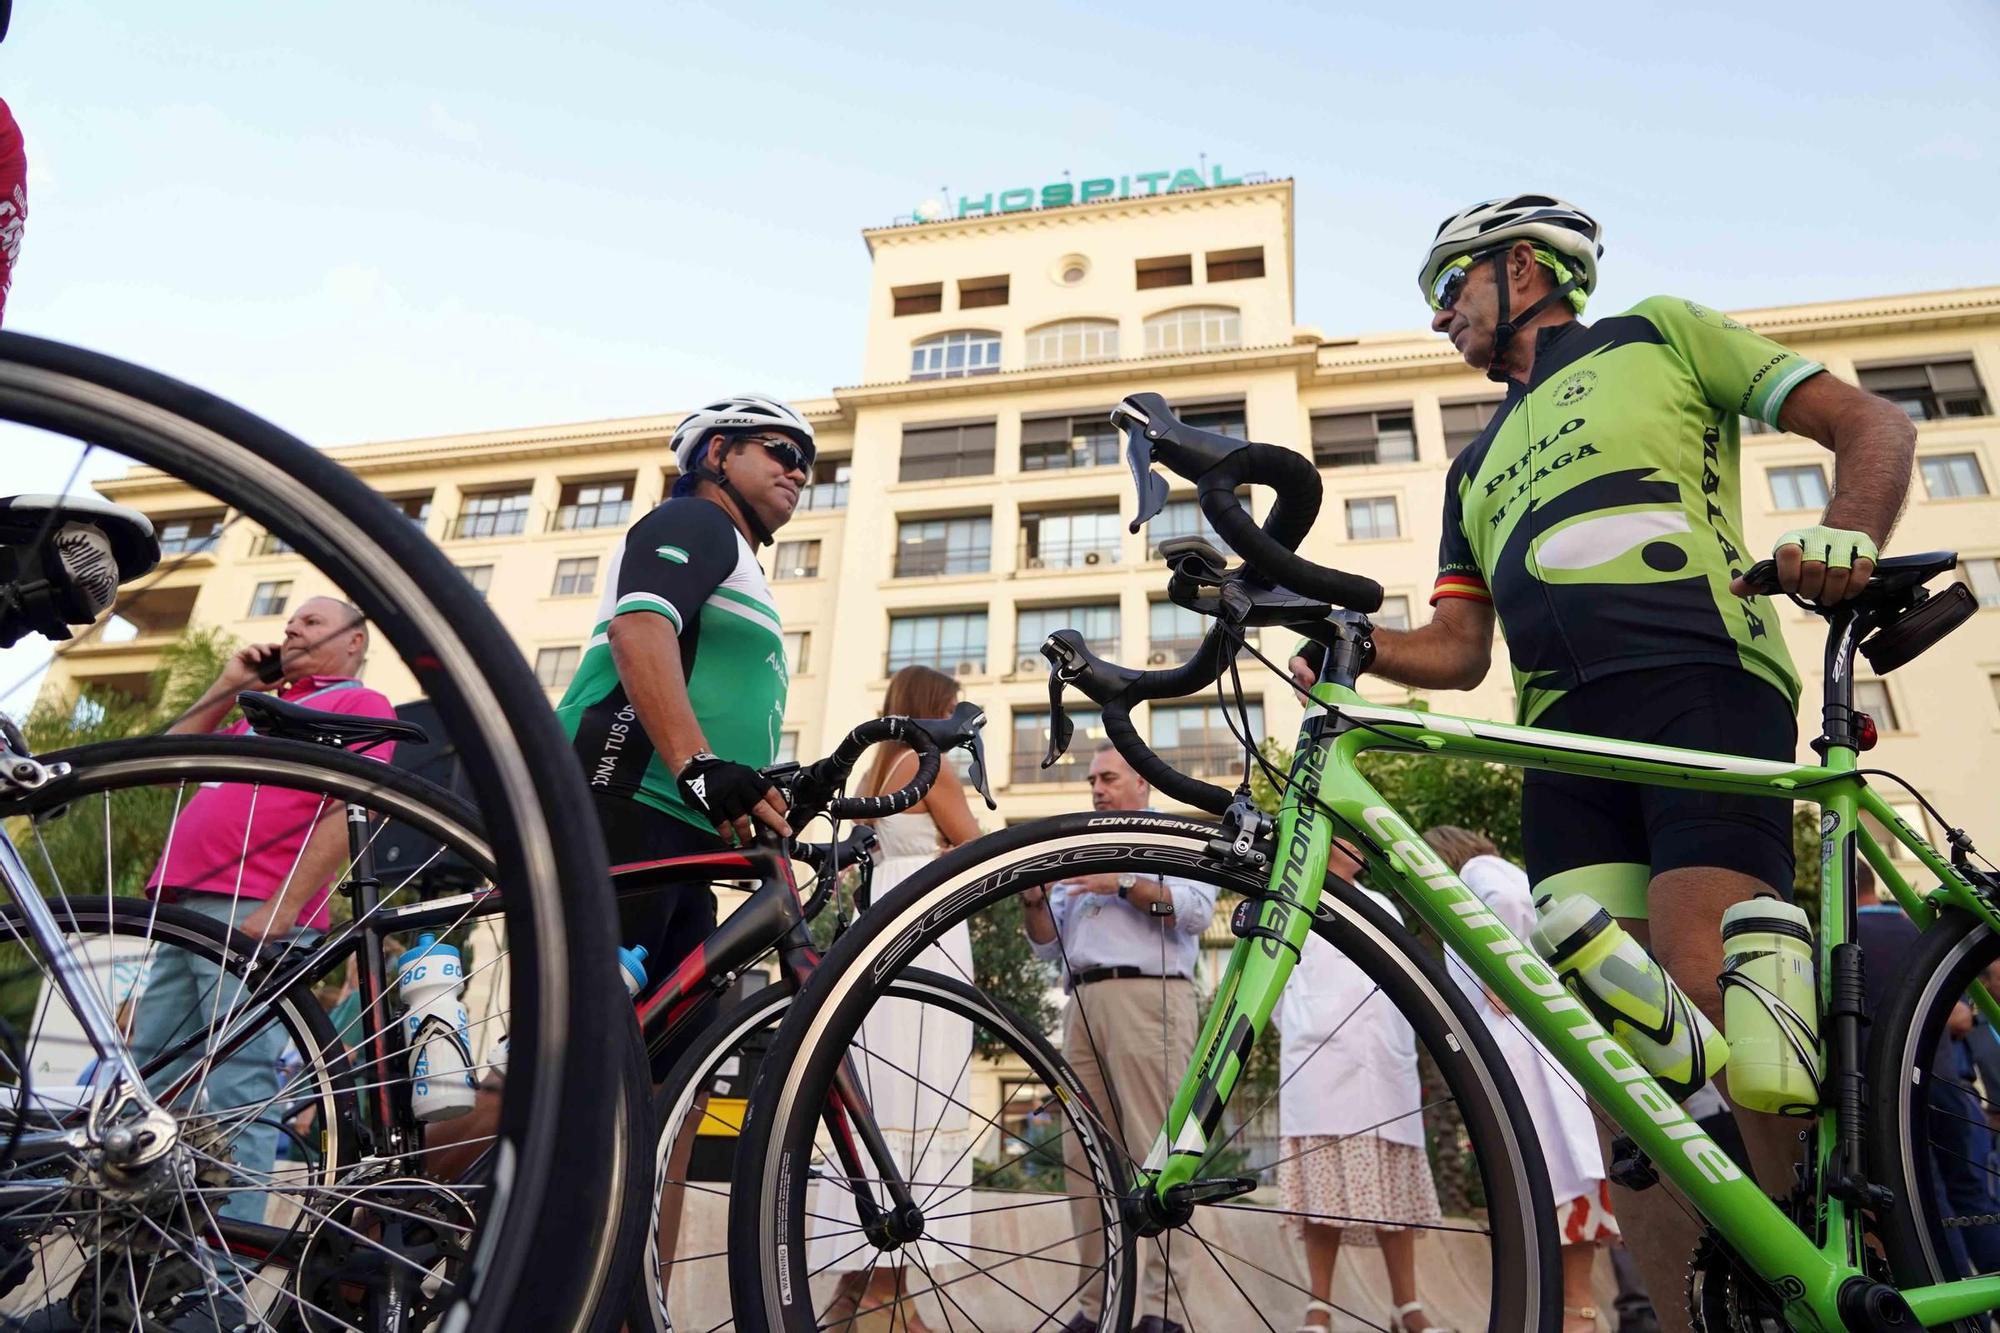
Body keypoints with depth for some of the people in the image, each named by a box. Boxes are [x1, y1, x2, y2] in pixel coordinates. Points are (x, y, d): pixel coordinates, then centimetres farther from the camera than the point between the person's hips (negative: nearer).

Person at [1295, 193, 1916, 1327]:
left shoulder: (1656, 336, 18)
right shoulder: (1479, 465, 31)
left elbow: (1873, 423, 12)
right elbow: (1459, 650, 23)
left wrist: (1848, 535, -10)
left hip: (1701, 683, -5)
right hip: (1567, 732, 5)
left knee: (1709, 991, -20)